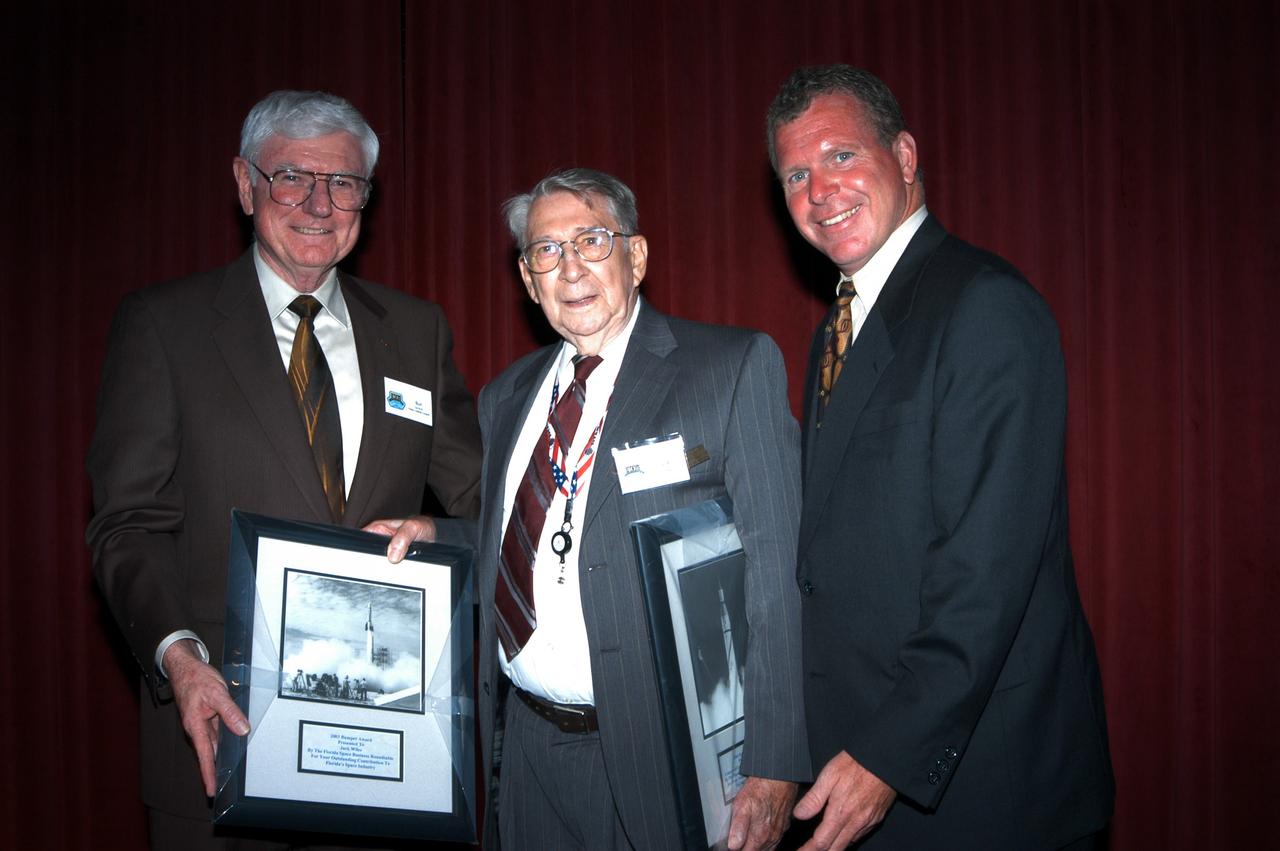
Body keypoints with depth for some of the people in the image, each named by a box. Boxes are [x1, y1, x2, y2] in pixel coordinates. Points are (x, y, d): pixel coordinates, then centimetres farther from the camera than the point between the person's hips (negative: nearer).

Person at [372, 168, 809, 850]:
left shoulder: (736, 366, -6)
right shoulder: (507, 397, 12)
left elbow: (777, 574, -12)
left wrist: (773, 766, -18)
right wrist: (435, 536, 1)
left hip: (670, 758, -5)